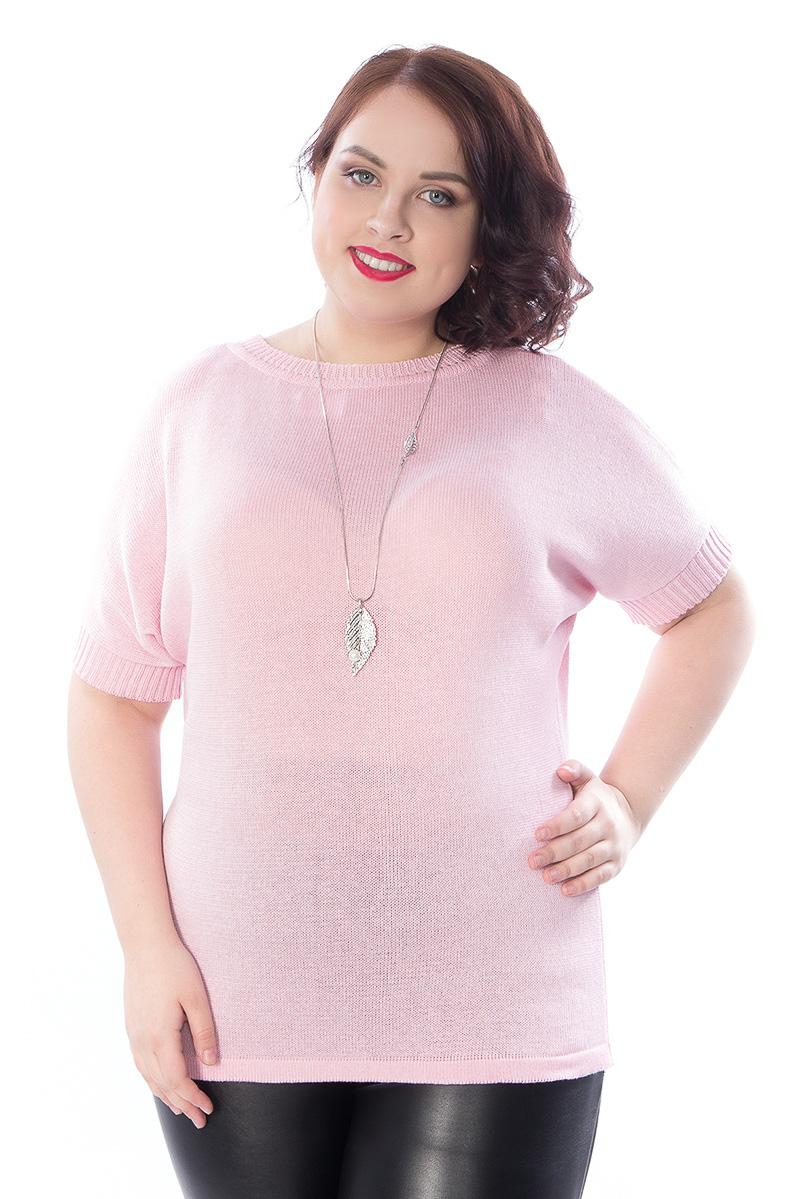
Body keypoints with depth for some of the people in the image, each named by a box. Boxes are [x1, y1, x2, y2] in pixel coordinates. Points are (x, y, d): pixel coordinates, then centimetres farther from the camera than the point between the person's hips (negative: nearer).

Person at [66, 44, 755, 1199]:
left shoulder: (557, 416, 3)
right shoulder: (205, 407, 5)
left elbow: (712, 609, 17)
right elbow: (112, 692, 6)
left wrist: (628, 800, 4)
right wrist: (148, 943, -2)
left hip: (493, 1020, -1)